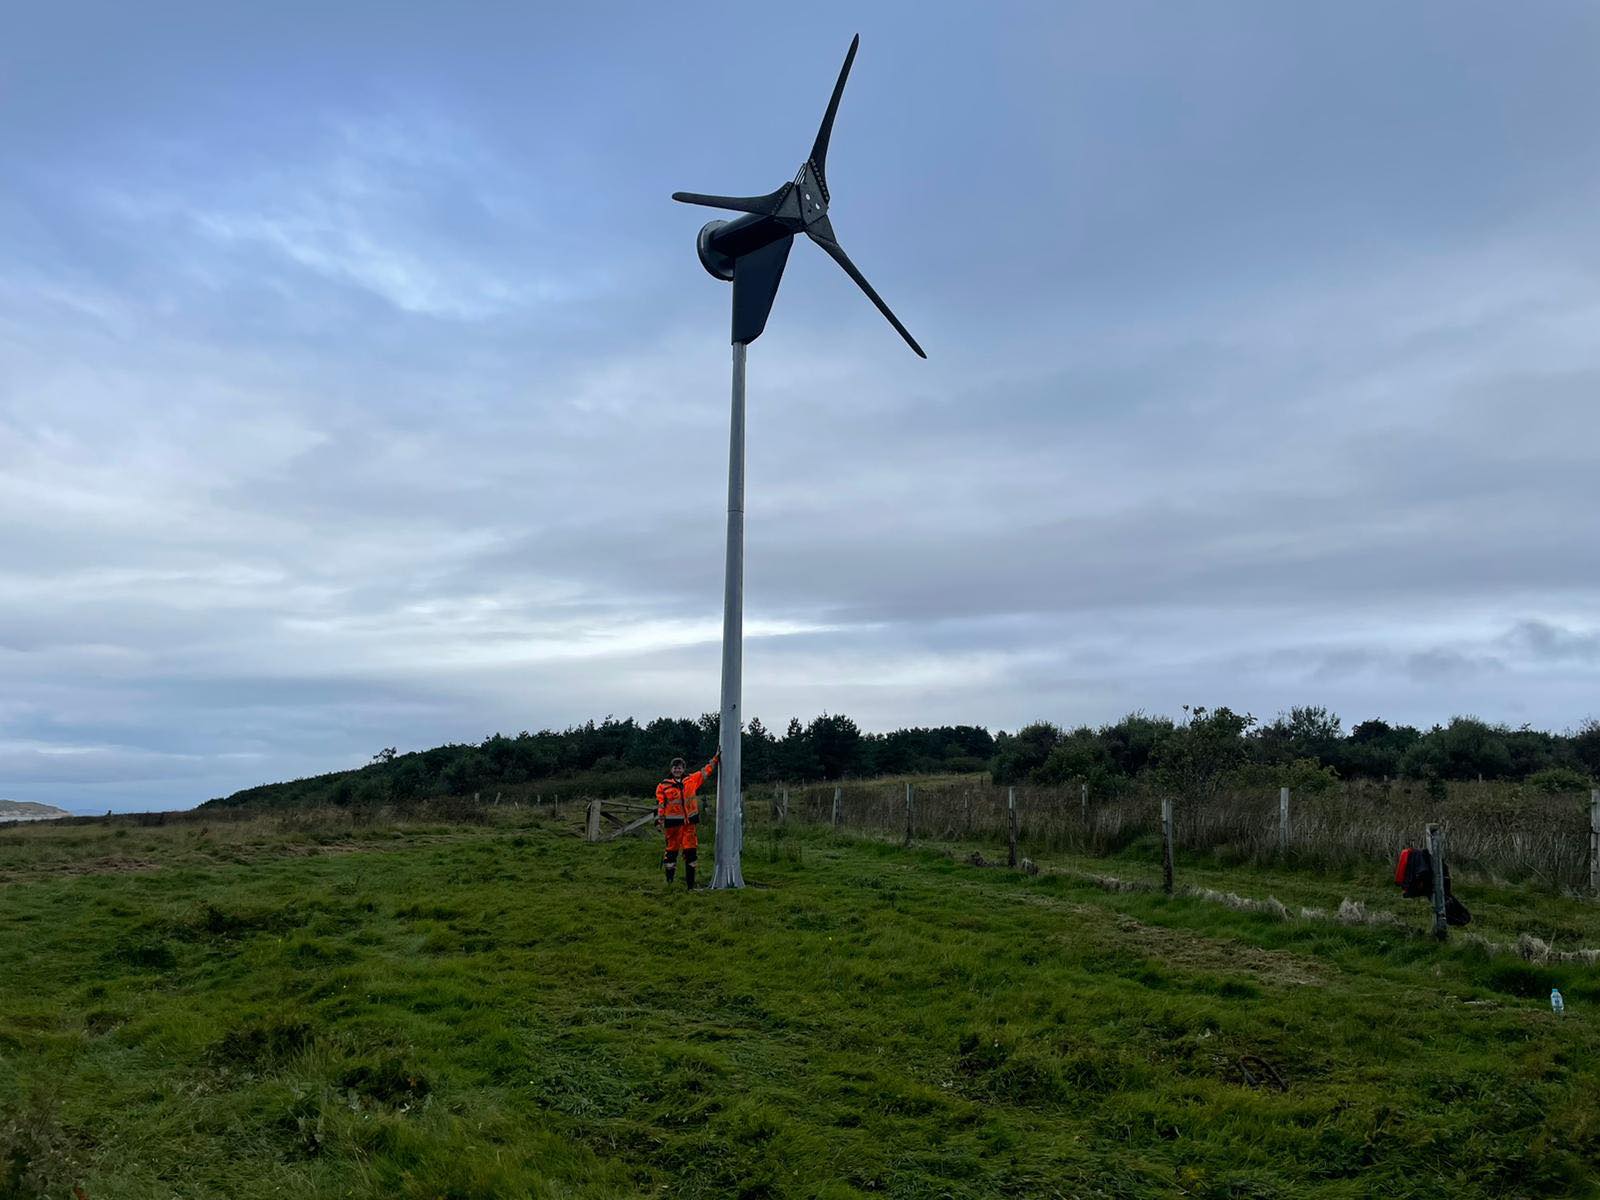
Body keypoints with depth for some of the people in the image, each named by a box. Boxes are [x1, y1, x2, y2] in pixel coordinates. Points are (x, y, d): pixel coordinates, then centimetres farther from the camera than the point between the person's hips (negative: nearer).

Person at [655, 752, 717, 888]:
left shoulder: (691, 780, 10)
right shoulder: (663, 786, 2)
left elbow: (705, 772, 20)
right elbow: (659, 804, 2)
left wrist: (715, 759, 17)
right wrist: (658, 821, -3)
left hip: (690, 821, 3)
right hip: (673, 822, -3)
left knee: (691, 850, 1)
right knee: (672, 849, 3)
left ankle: (690, 880, 10)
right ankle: (669, 879, 17)